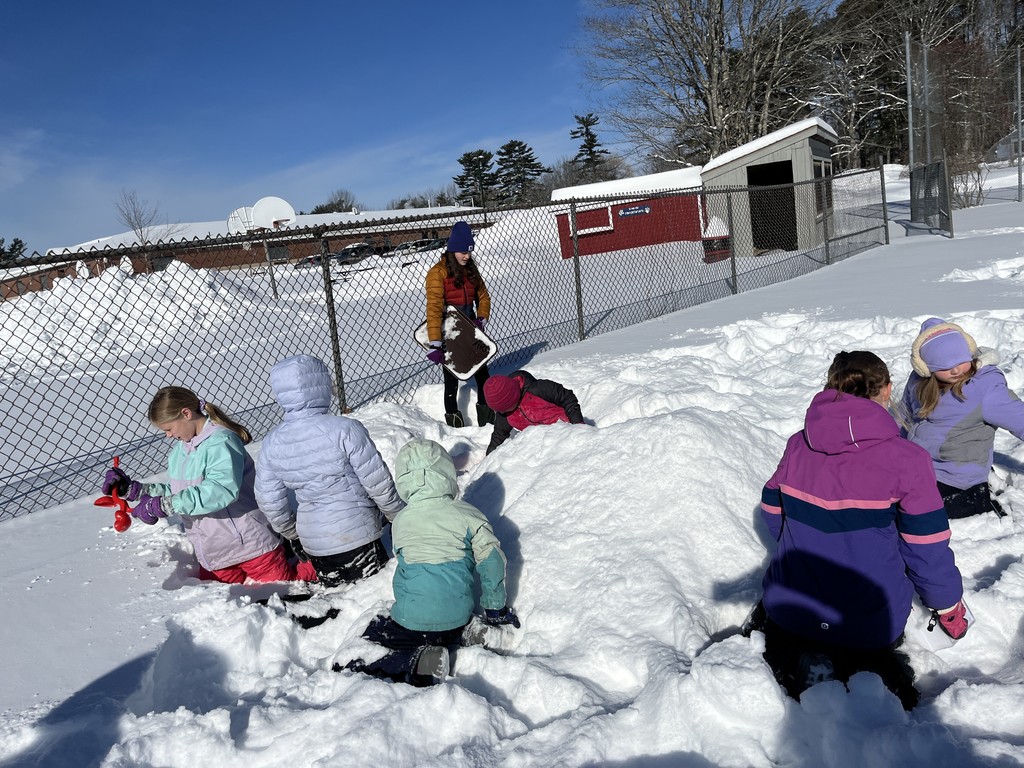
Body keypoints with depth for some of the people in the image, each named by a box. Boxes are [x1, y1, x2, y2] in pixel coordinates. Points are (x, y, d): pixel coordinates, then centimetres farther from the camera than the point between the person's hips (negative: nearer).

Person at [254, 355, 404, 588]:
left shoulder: (271, 442, -1)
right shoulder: (344, 429, -18)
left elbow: (269, 500, 5)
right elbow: (378, 482, -13)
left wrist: (293, 534, 20)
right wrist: (399, 516, 3)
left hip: (311, 540, 6)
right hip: (358, 534, -5)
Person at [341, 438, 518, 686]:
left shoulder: (399, 521, 1)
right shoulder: (467, 514, -2)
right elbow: (492, 561, -2)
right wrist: (496, 609, 12)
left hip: (410, 620, -3)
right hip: (458, 618, 3)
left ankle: (412, 664, -16)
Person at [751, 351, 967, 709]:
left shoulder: (798, 446, -4)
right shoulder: (907, 459, -16)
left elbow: (773, 515, 8)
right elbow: (927, 548, -9)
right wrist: (948, 605, 11)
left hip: (791, 609, 1)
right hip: (868, 624, -1)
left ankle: (794, 660, 1)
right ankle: (874, 677, -2)